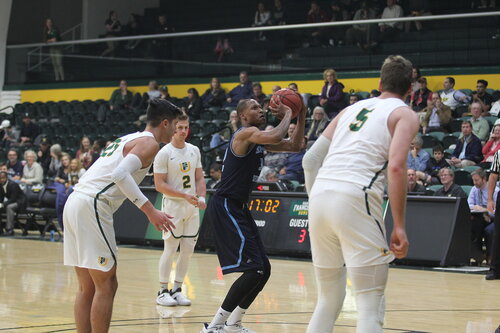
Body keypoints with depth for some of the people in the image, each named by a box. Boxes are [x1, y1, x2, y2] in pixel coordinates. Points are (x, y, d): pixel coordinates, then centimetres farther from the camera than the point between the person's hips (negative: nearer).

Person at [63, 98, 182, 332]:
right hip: (92, 206, -9)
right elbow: (120, 175, -20)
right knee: (106, 285, -4)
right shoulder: (149, 143, -4)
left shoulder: (128, 139, 24)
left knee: (87, 288, 12)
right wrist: (149, 210, -20)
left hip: (74, 202, 9)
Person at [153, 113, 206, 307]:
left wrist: (201, 197, -5)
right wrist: (185, 196, -20)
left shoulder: (194, 151, 9)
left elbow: (199, 178, 14)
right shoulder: (164, 153, -10)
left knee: (188, 250, 6)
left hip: (192, 207, 6)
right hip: (173, 206, -6)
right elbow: (159, 184, -13)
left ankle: (177, 290, 15)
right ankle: (163, 292, 6)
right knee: (170, 250, -3)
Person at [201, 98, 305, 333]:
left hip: (238, 208, 10)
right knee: (253, 270, -17)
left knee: (264, 270, 12)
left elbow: (294, 146, 21)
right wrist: (287, 115, -14)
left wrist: (301, 117, 10)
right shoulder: (246, 133, -12)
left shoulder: (259, 139, 17)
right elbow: (276, 137, -31)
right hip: (224, 207, -10)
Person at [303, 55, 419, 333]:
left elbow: (311, 159, 24)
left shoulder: (352, 109, 27)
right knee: (371, 304, -2)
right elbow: (396, 166, -8)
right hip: (355, 198, -6)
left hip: (320, 195, 6)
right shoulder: (405, 114, 9)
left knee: (329, 298, 19)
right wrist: (399, 226, -8)